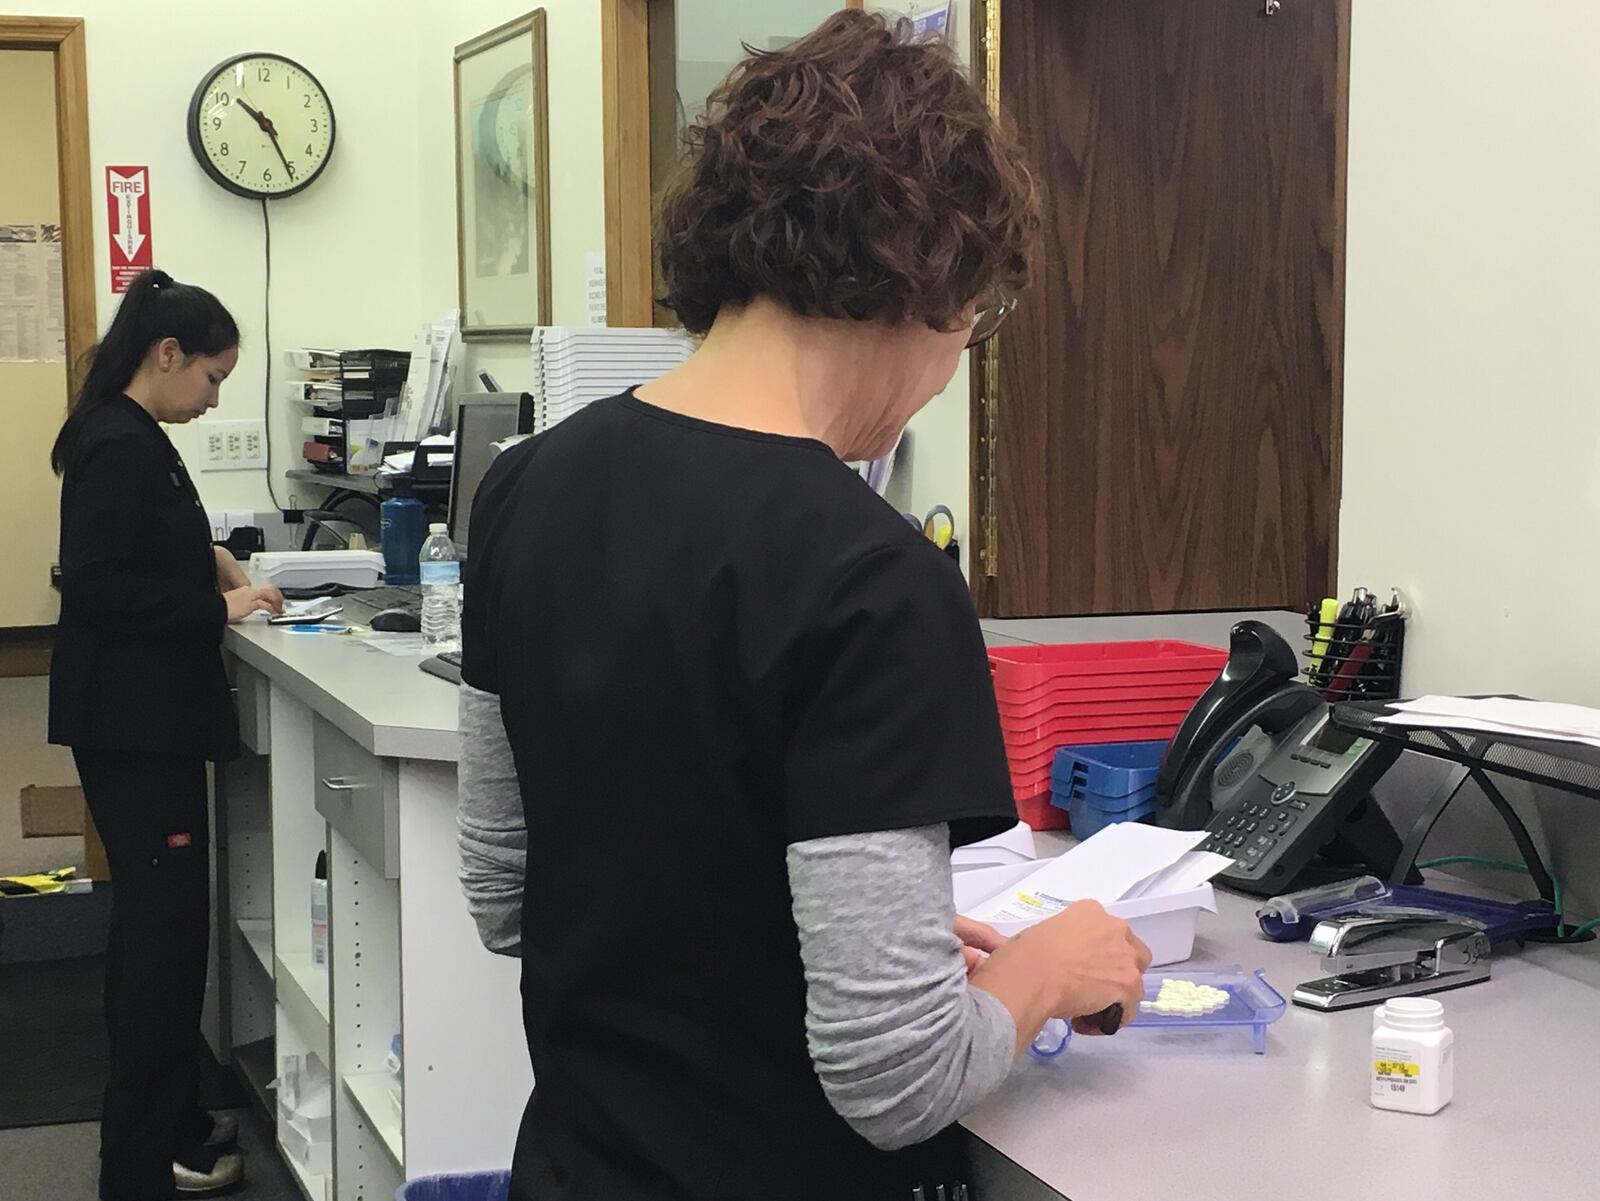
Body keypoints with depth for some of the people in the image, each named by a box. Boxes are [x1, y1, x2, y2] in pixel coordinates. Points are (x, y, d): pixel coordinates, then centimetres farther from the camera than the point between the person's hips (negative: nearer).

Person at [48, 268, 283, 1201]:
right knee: (163, 921, -5)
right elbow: (95, 585, -25)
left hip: (149, 716, 11)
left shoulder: (129, 439, 13)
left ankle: (167, 1120, 27)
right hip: (132, 723, -11)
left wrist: (206, 561, 11)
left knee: (161, 916, 16)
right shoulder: (118, 446, -18)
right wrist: (220, 607, -20)